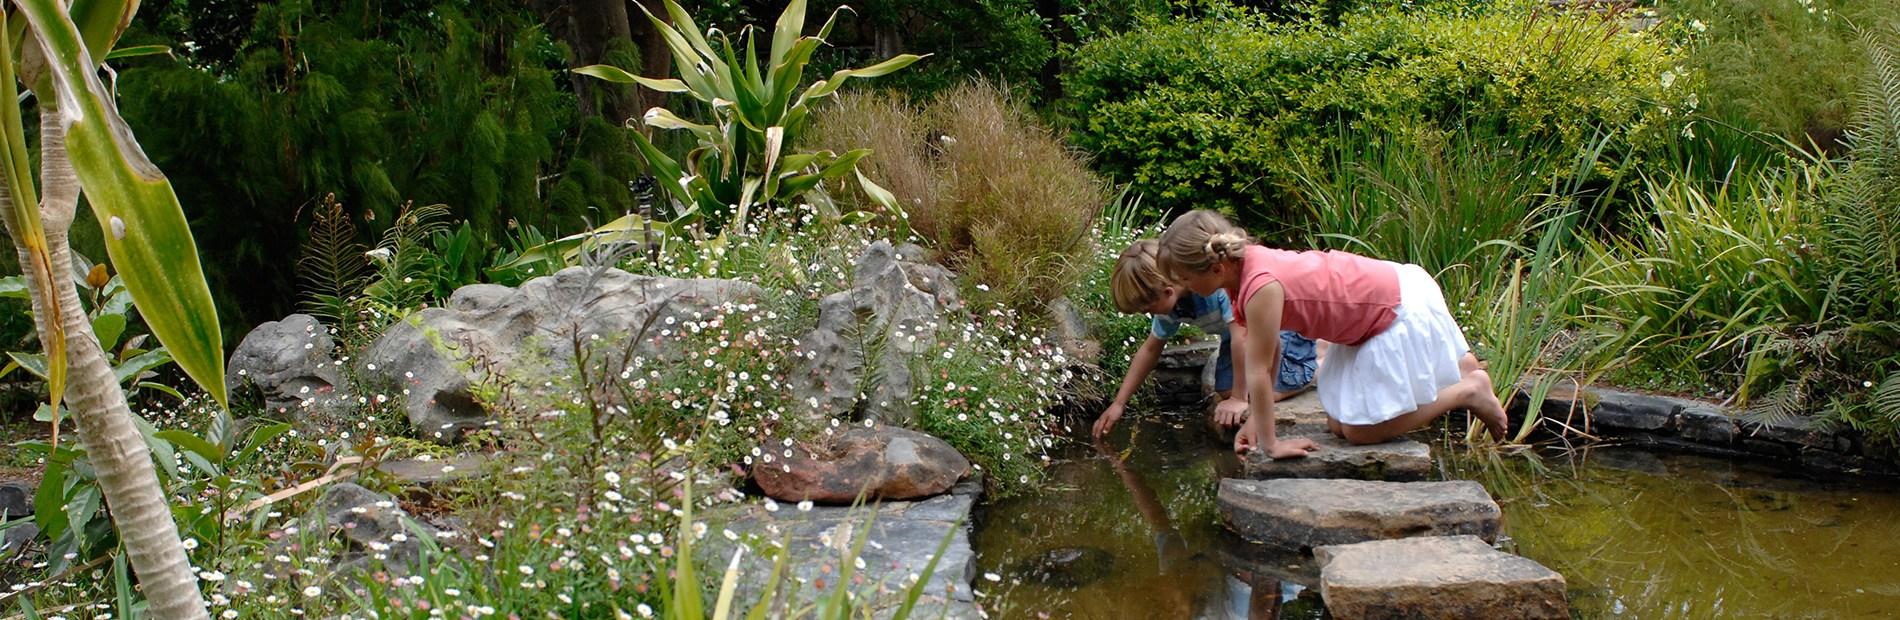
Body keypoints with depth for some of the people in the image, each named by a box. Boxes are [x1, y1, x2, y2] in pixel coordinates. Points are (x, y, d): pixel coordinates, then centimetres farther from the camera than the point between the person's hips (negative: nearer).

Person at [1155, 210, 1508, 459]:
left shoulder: (1261, 287, -33)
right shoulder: (1243, 265, -4)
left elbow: (1259, 370, -26)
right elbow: (1270, 350, 2)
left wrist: (1270, 443, -19)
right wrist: (1255, 420, 1)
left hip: (1402, 309, -9)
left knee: (1362, 433, -4)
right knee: (1339, 424, 15)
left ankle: (1470, 390, 9)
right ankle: (1461, 368, 27)